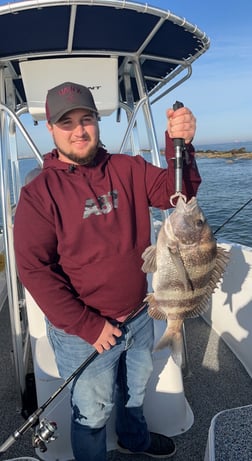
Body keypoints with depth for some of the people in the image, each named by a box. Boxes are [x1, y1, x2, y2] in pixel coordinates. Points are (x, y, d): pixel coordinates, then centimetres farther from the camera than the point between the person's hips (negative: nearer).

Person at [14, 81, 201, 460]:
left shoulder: (127, 170, -4)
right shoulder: (39, 193, -14)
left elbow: (176, 191, -12)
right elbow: (33, 269, -18)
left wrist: (180, 144, -31)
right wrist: (87, 326, -19)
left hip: (139, 315, 5)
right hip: (82, 330, -4)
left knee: (136, 389, 31)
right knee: (92, 413, 19)